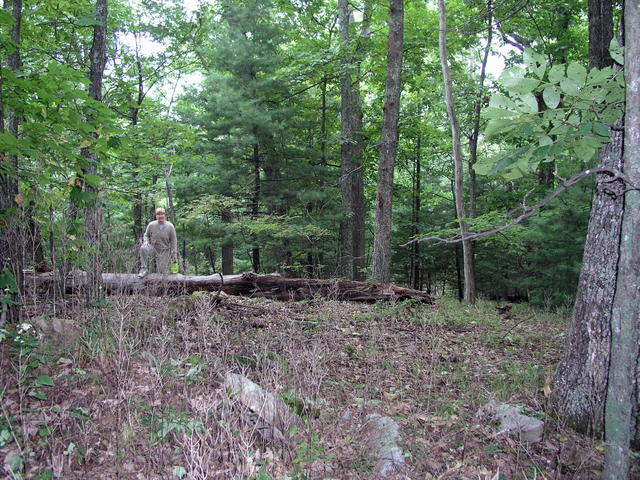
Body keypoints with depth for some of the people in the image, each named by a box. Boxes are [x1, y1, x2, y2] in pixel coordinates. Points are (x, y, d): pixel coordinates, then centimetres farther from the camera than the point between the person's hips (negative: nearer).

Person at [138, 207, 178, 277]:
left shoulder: (170, 226, -7)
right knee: (143, 248, -34)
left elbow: (173, 240, -2)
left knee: (165, 273, -2)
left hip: (164, 251, -1)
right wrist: (146, 241, -14)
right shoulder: (151, 225, -6)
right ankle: (144, 269, -20)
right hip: (153, 248, 1)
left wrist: (175, 253, -5)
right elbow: (146, 235, 9)